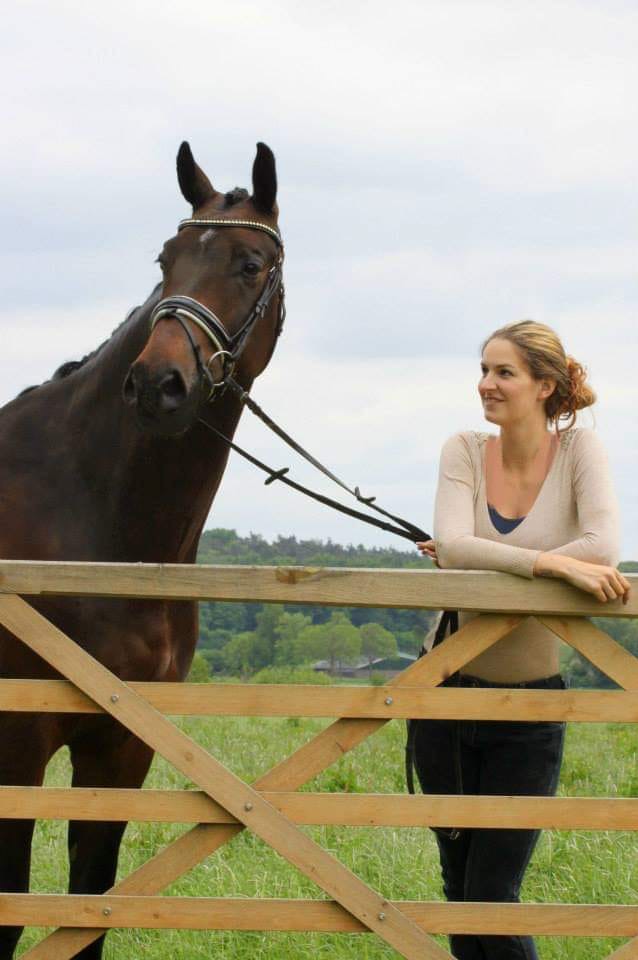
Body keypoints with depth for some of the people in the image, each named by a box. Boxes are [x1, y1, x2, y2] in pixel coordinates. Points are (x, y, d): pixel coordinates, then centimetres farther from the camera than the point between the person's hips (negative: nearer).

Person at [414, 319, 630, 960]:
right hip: (448, 689, 3)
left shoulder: (579, 450, -7)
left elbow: (603, 547, -24)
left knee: (493, 894, -4)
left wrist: (485, 564, -22)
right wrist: (553, 563, -31)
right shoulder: (465, 451, -3)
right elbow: (452, 548, -19)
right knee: (458, 883, 13)